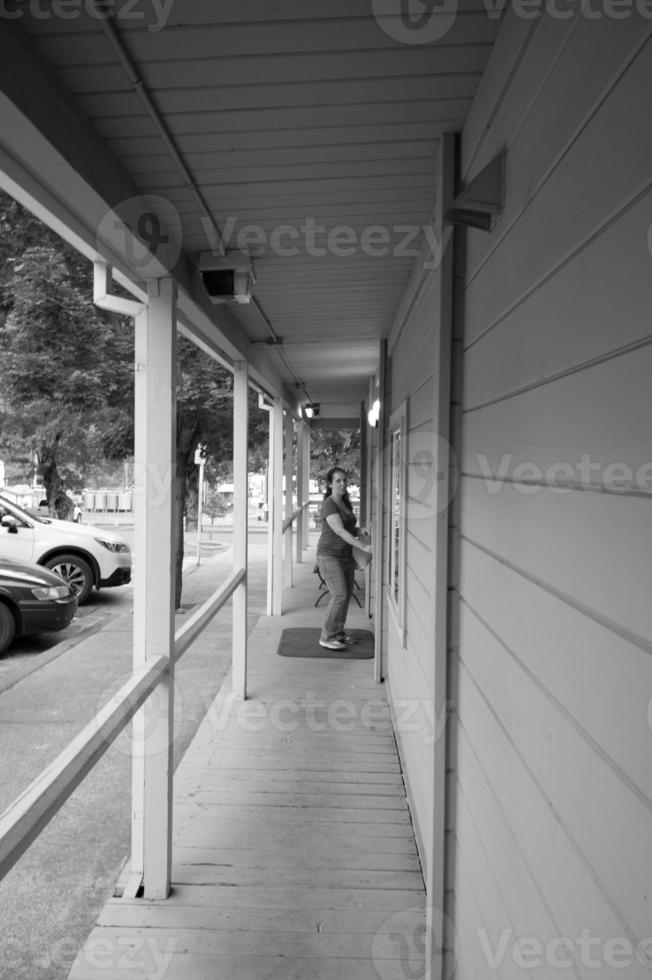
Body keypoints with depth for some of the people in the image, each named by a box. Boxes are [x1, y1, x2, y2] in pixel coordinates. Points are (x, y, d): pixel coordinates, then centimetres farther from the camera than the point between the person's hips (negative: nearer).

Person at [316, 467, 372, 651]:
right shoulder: (329, 505, -18)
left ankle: (338, 632, 22)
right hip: (329, 555, -9)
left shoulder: (345, 503, 11)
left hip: (346, 555, 9)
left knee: (346, 595, 10)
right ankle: (326, 637, -5)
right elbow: (340, 532, -27)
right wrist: (363, 547, -34)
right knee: (339, 595, -14)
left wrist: (360, 529, -4)